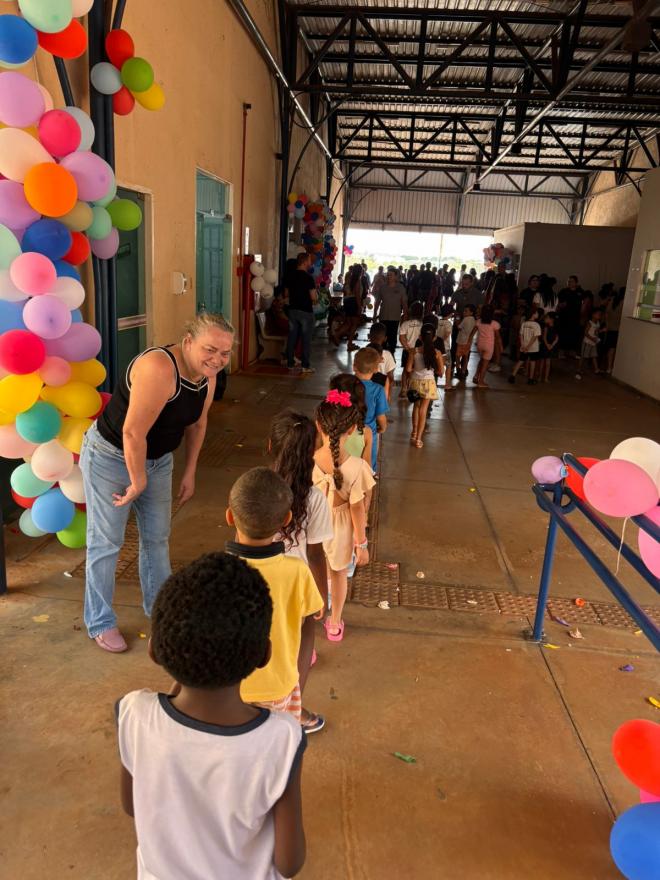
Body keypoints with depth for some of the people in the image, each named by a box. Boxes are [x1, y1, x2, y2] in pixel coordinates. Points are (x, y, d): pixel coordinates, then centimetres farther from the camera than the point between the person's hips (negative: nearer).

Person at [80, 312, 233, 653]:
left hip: (157, 458, 8)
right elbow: (133, 432, -31)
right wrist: (138, 482, -19)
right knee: (106, 541, 4)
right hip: (110, 457, -7)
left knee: (157, 537, 18)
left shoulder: (207, 375, -8)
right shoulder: (159, 369, -34)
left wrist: (189, 472, 11)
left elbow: (197, 424, 7)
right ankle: (100, 623, 22)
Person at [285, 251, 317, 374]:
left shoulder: (291, 277, 6)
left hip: (292, 310, 6)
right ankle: (306, 365, 3)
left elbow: (287, 293, 15)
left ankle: (290, 363, 16)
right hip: (306, 311, -6)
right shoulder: (308, 277, -15)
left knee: (292, 336, 11)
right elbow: (314, 297, -17)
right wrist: (316, 295, 4)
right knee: (306, 338, 1)